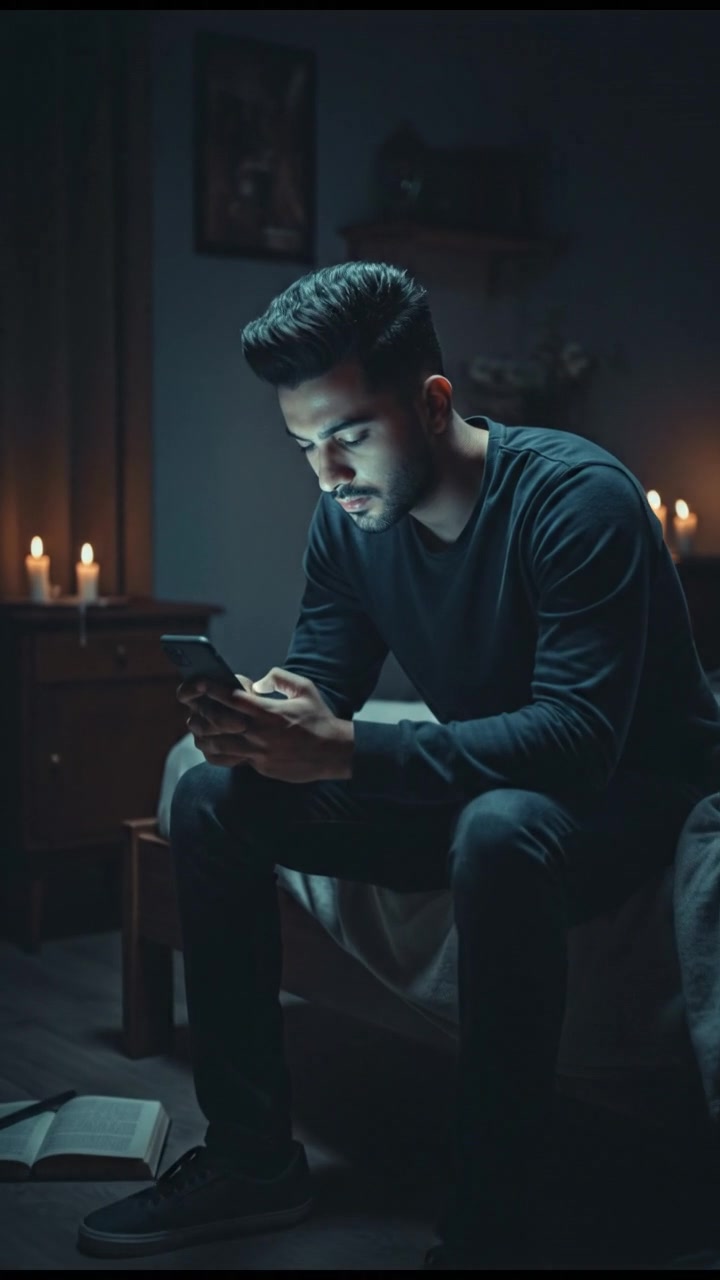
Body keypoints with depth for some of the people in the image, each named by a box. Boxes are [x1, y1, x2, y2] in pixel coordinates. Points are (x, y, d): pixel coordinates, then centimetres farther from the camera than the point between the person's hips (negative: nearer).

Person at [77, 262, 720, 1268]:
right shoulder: (348, 520, -3)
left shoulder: (576, 498, -24)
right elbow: (320, 684, 0)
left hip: (636, 793, -7)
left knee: (500, 832, -41)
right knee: (214, 798, -5)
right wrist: (262, 719, -26)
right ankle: (251, 1160, -1)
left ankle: (485, 1233, -28)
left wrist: (343, 750, -42)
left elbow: (579, 734, -33)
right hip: (475, 789, 7)